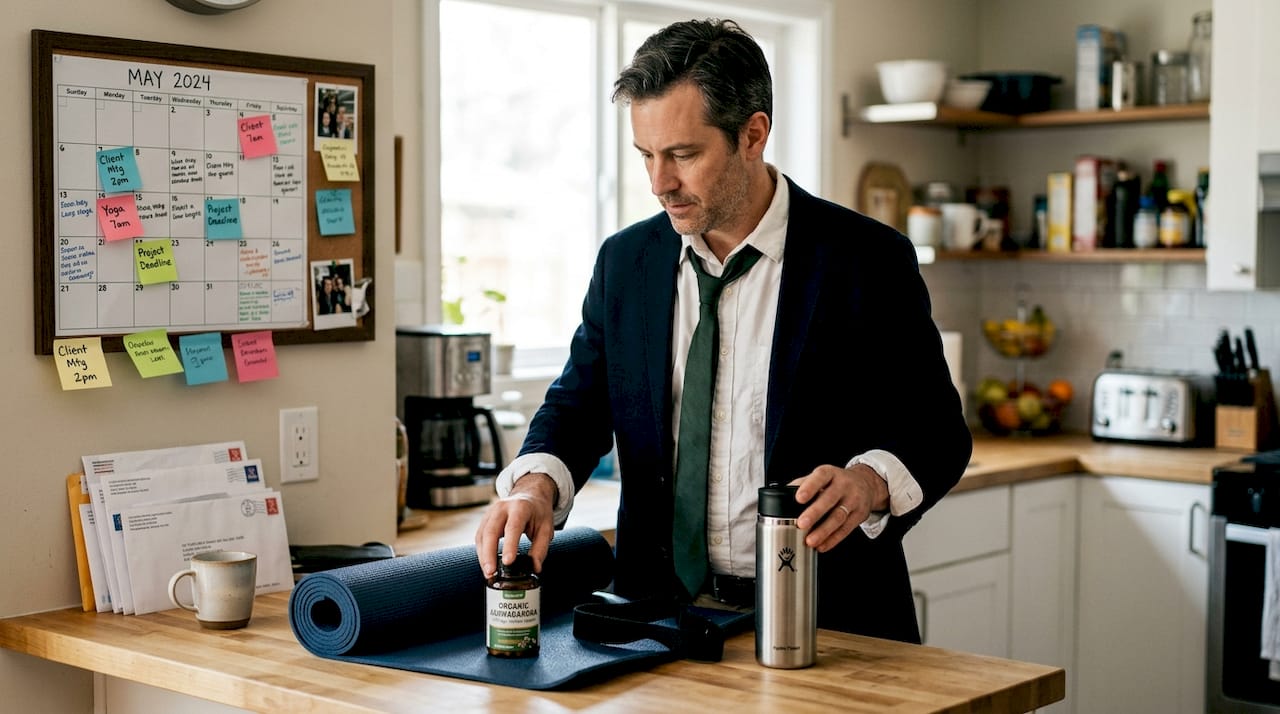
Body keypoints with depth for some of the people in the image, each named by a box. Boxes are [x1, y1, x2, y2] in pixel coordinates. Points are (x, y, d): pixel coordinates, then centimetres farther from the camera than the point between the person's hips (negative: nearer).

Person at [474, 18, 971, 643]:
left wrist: (869, 482, -23)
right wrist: (536, 482, -11)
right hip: (662, 610, 3)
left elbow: (937, 431, -2)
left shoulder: (866, 261, -4)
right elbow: (578, 404, 11)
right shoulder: (625, 262, 9)